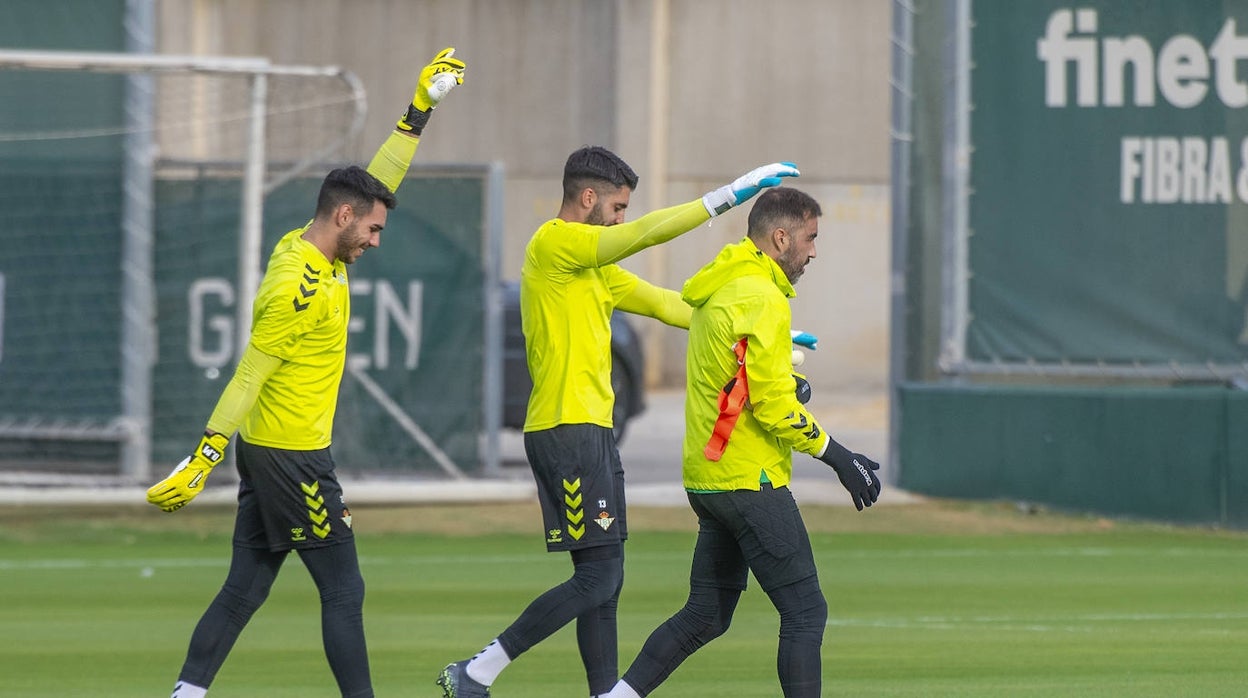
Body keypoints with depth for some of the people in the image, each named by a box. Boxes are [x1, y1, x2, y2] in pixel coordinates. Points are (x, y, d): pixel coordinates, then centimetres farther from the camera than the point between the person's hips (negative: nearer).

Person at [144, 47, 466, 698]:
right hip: (294, 457, -10)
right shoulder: (302, 288, -20)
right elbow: (247, 378, -22)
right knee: (344, 591, -3)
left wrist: (419, 111, 14)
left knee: (244, 589, 9)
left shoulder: (306, 249, 7)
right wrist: (202, 462, -24)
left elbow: (376, 182, 18)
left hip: (267, 450, 10)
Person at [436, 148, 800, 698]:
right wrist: (731, 195, -14)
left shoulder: (593, 266, 21)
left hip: (593, 432, 11)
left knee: (604, 581, 8)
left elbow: (663, 304, 23)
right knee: (597, 579, -12)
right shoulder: (554, 244, -9)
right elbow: (648, 233, -17)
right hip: (568, 431, -11)